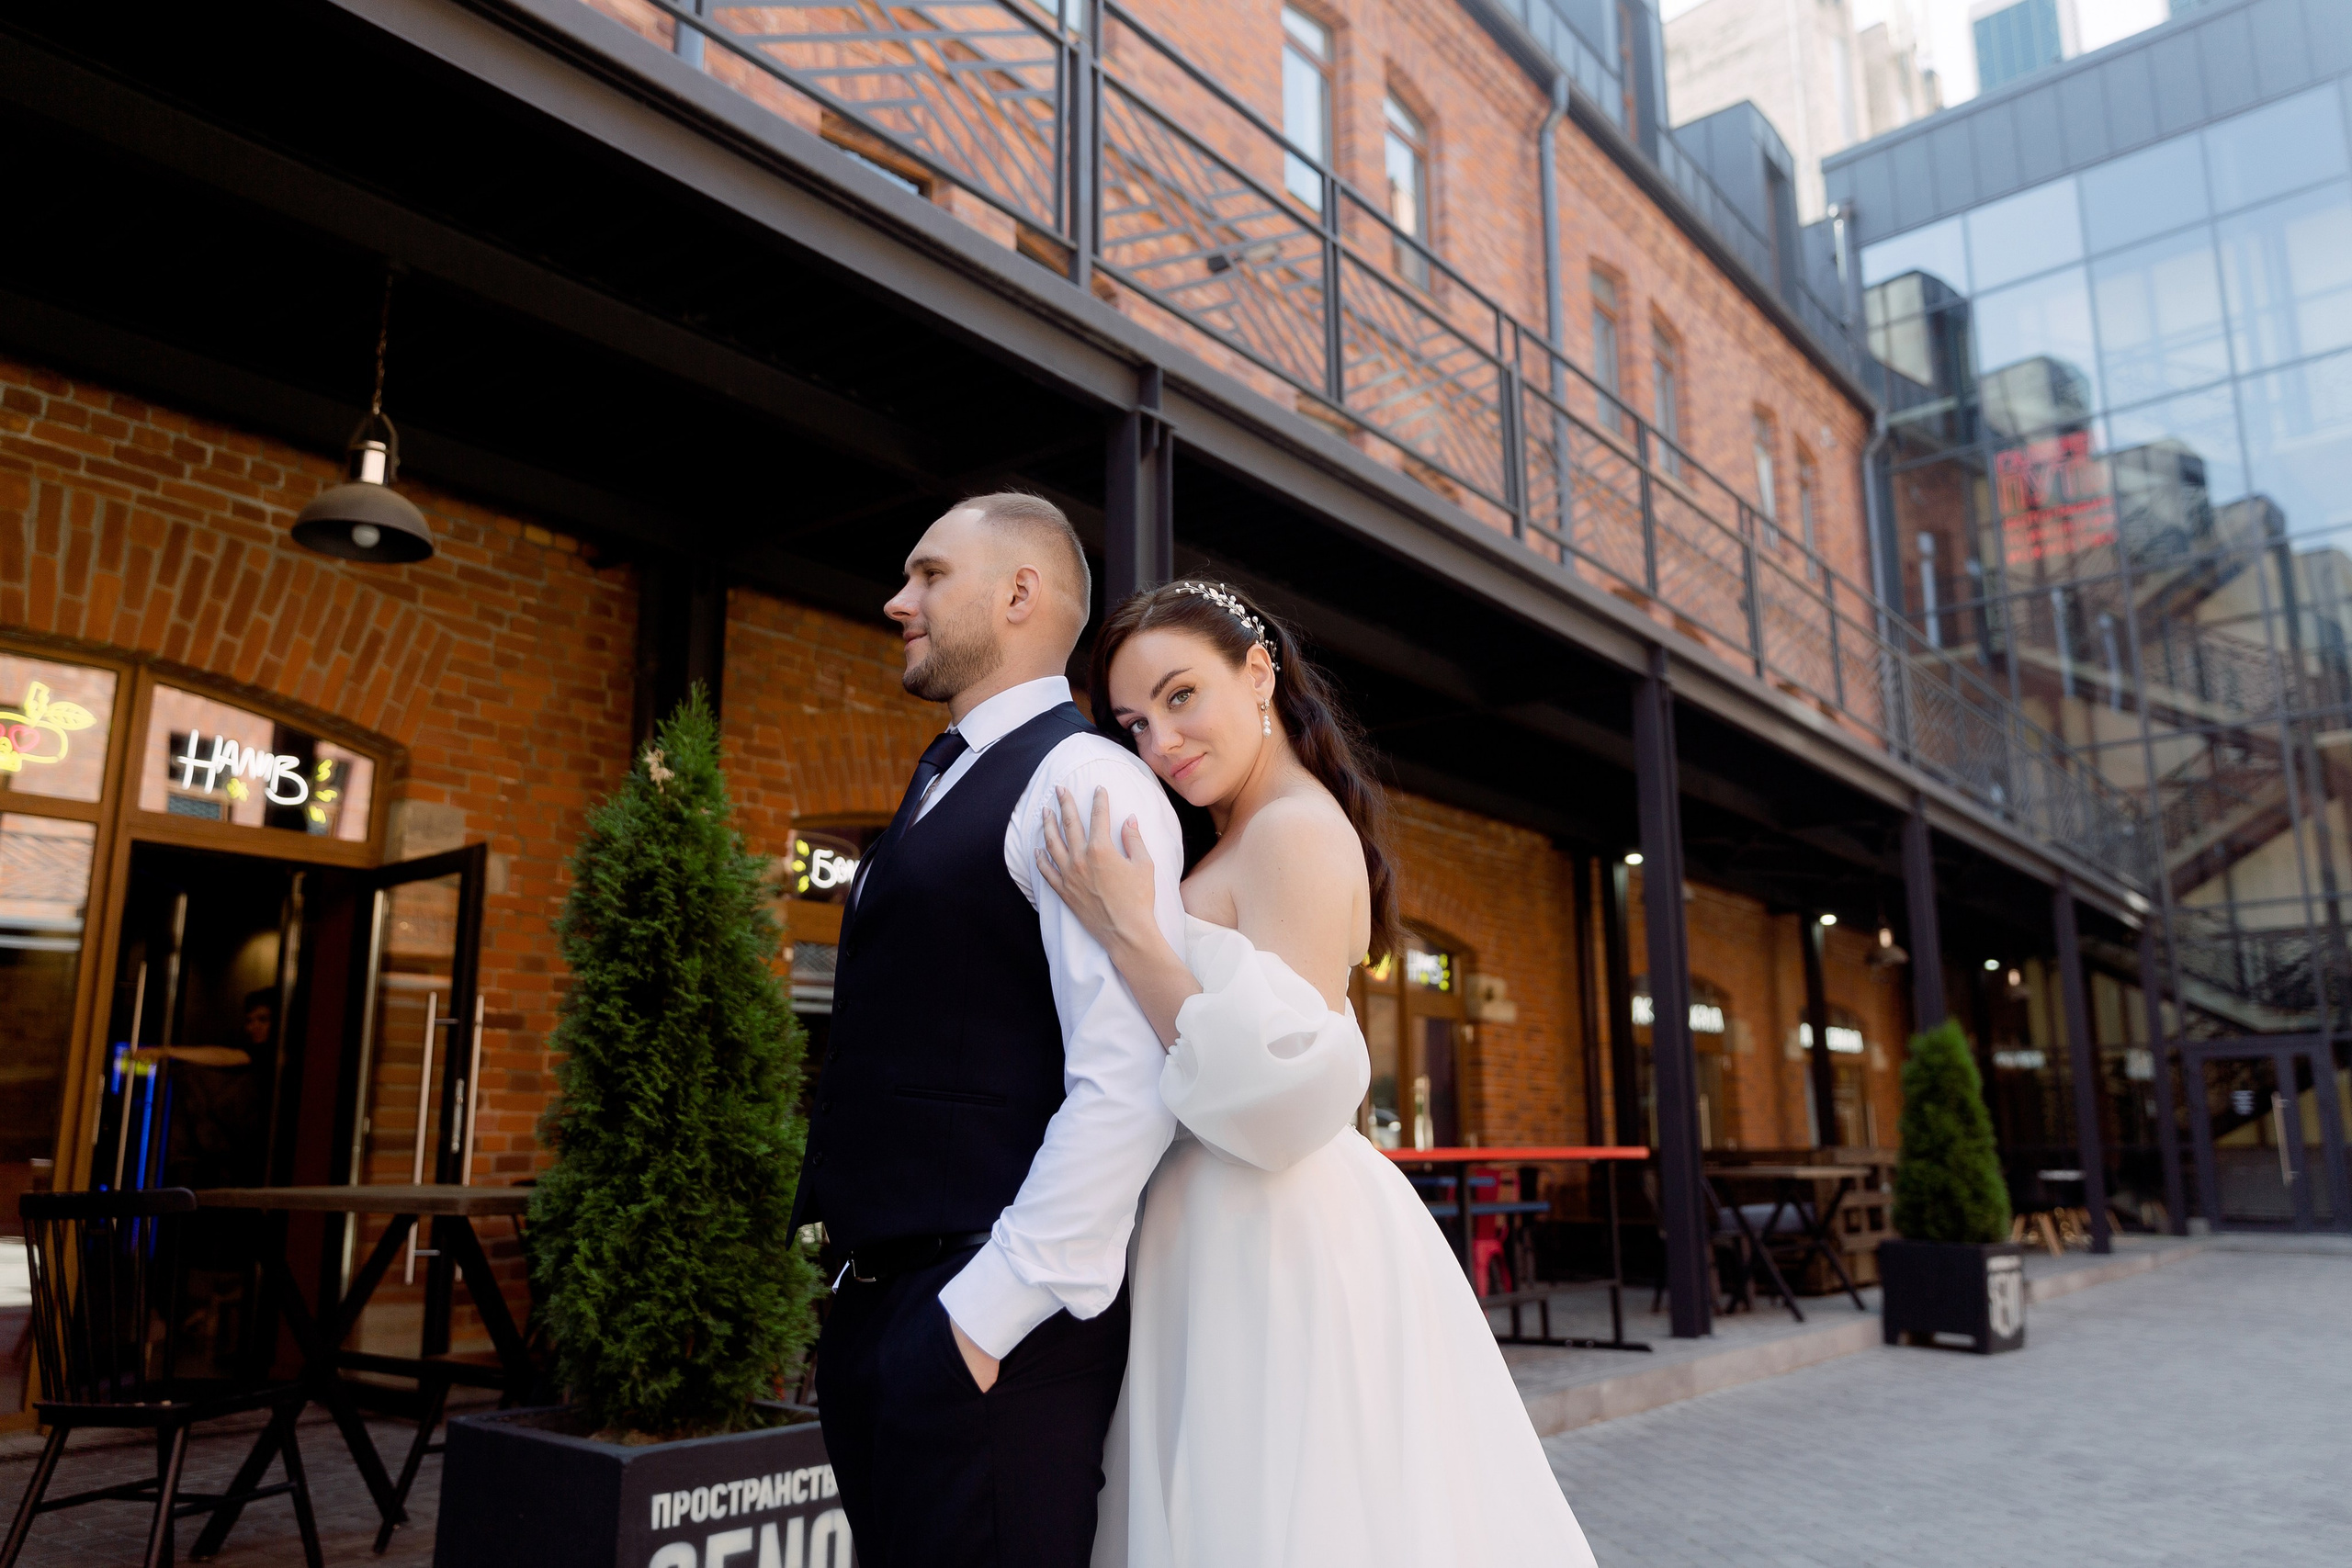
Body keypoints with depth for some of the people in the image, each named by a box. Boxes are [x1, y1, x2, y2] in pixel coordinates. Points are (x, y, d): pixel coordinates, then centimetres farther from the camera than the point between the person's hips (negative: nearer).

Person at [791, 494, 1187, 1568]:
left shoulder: (1081, 780, -11)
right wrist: (856, 1290, 16)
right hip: (873, 1305, 9)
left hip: (993, 1325, -8)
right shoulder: (941, 789, 17)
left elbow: (1130, 1087, -21)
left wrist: (991, 1314, -19)